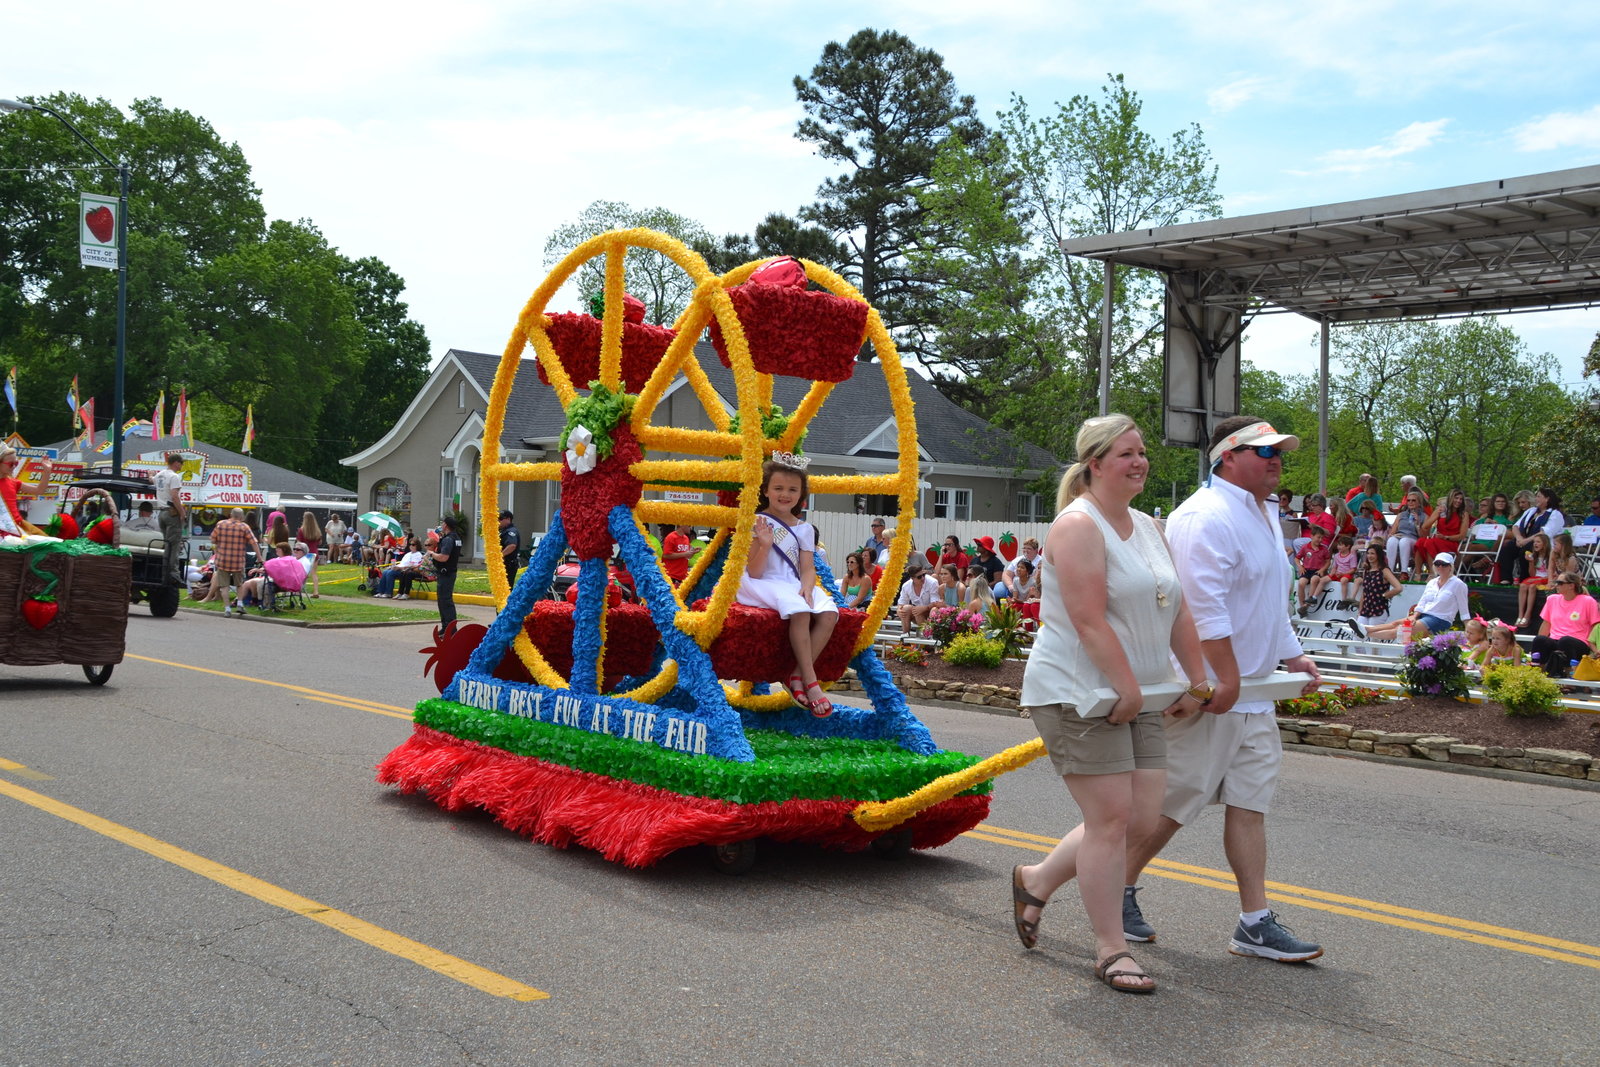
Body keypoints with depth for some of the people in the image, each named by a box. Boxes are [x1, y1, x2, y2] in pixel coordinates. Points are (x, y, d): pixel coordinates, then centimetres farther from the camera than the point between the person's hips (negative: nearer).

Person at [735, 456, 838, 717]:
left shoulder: (805, 529, 14)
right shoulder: (758, 523, -1)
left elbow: (808, 568, 7)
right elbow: (754, 572, -6)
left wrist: (807, 587, -16)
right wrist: (765, 545, -22)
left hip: (794, 585, 5)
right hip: (763, 584, -5)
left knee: (828, 613, -25)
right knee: (799, 610, -35)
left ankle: (797, 676, -22)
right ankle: (810, 682, -31)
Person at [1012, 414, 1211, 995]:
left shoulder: (1147, 527, 15)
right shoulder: (1078, 525, -12)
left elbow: (1178, 611, 15)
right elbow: (1090, 620, -20)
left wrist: (1196, 683, 10)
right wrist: (1128, 689, -19)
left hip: (1134, 697, 9)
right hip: (1077, 692, -9)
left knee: (1143, 815, 5)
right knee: (1111, 817, -7)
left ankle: (1037, 881, 24)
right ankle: (1110, 949, 5)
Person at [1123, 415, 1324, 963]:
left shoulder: (1261, 515, 18)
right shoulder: (1207, 517, -17)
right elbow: (1205, 607, -24)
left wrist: (1293, 656, 20)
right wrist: (1227, 678, -24)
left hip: (1251, 694, 10)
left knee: (1249, 804, 8)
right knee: (1174, 802, -1)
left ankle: (1256, 924, 12)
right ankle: (1118, 892, 16)